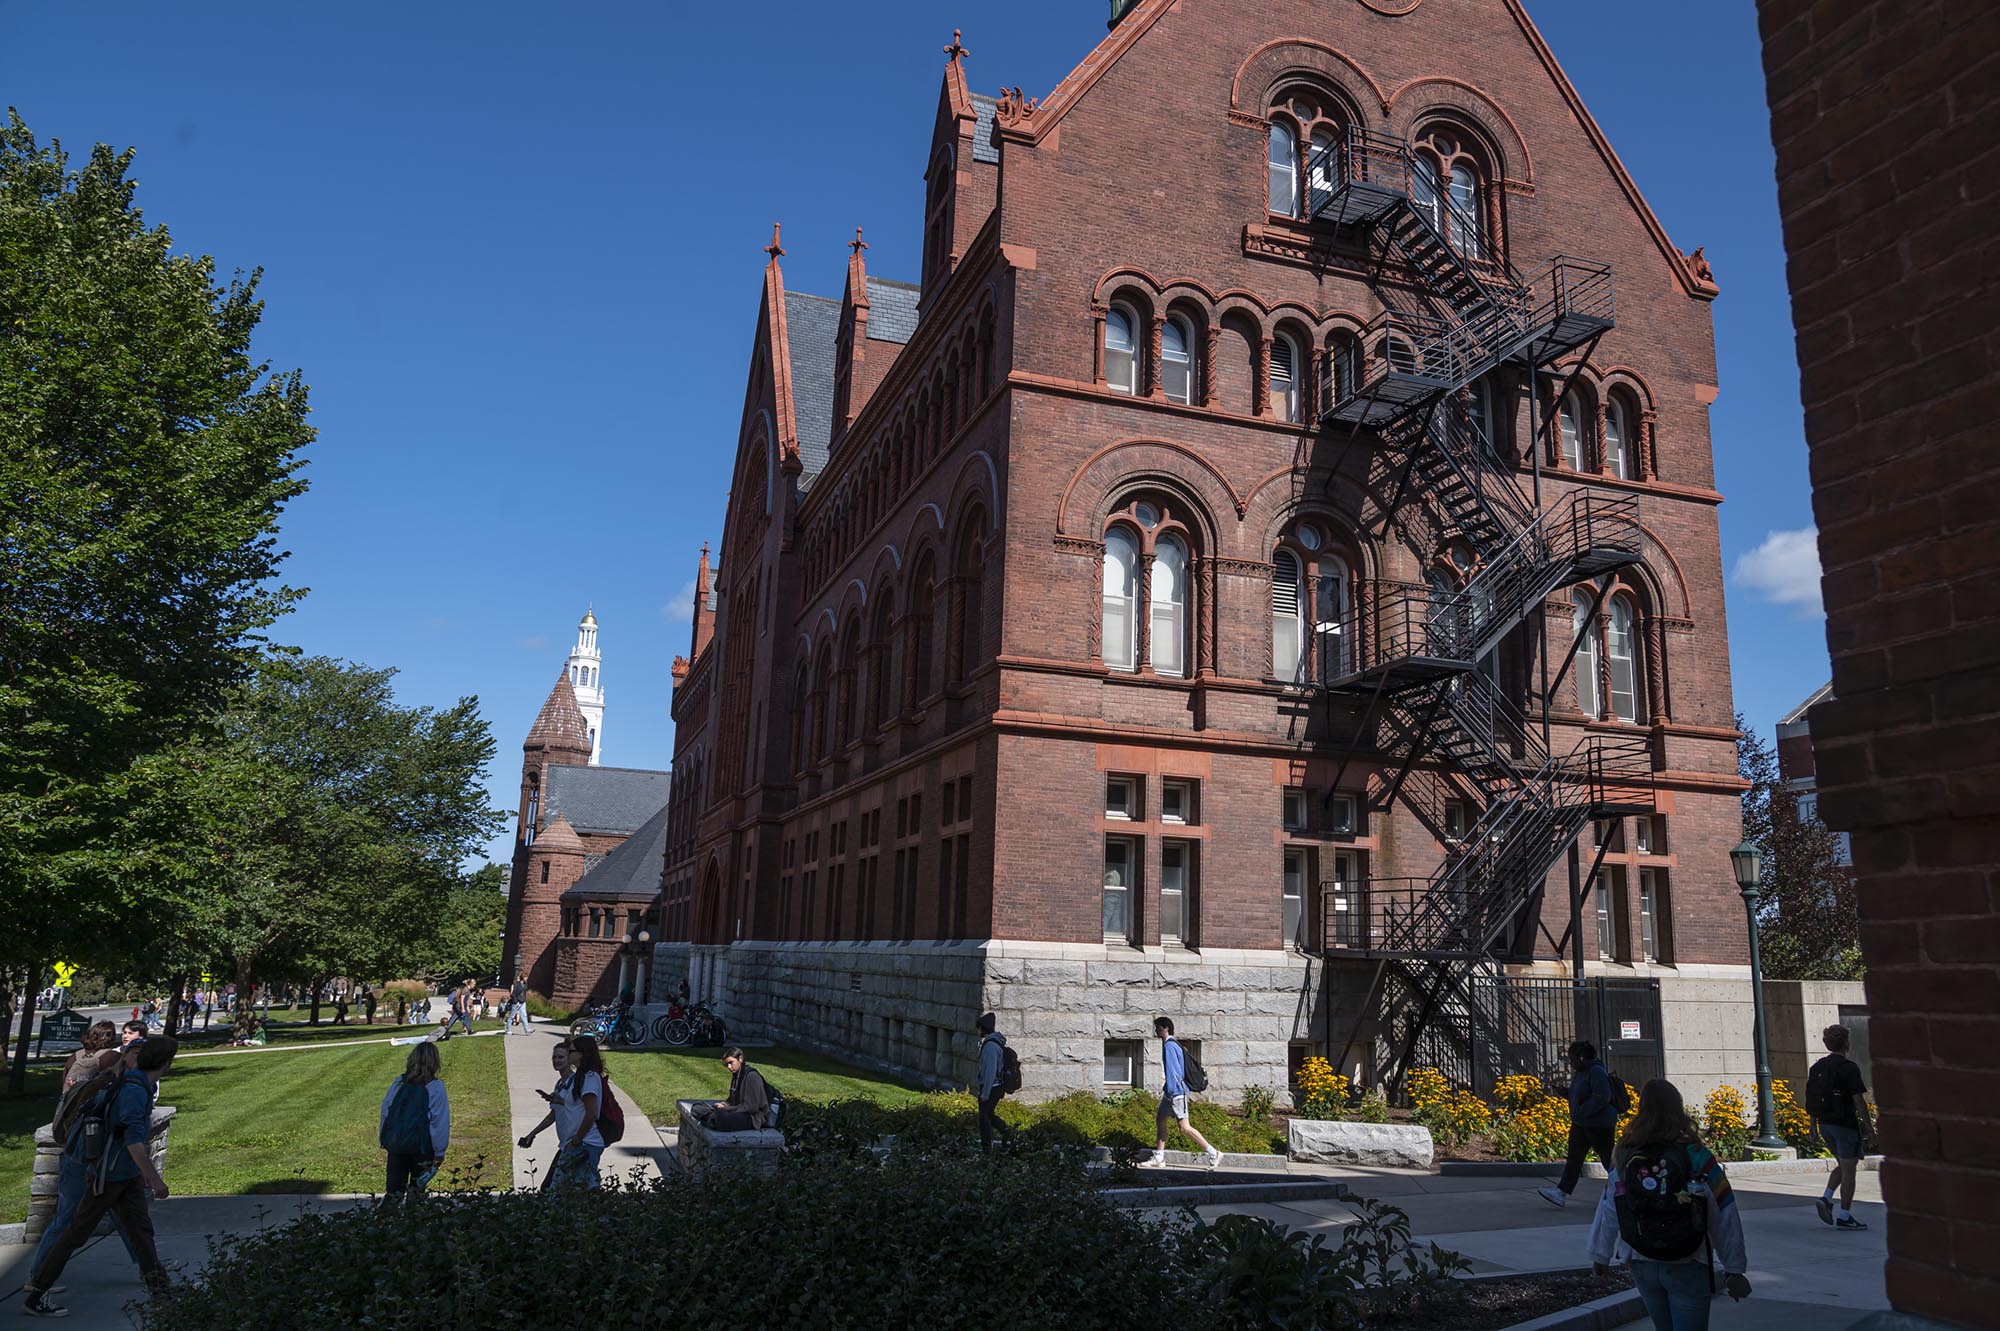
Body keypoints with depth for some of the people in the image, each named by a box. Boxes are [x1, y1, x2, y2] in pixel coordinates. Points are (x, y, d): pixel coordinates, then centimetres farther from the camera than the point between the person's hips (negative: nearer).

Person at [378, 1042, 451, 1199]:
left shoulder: (398, 1083, 1)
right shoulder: (435, 1087, -12)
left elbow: (385, 1112, 7)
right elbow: (440, 1121, -12)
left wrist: (384, 1139, 16)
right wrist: (439, 1152, -5)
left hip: (395, 1144, 3)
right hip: (422, 1147, -3)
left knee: (393, 1189, 11)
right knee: (416, 1190, 10)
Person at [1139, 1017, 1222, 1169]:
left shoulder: (1169, 1046, -15)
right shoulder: (1172, 1044, 16)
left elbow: (1173, 1071, -21)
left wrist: (1171, 1092, -22)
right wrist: (1166, 1090, 25)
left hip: (1177, 1092, -10)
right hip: (1172, 1092, 11)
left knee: (1185, 1127, -9)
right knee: (1161, 1119, 12)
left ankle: (1213, 1152, -4)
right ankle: (1158, 1158, 15)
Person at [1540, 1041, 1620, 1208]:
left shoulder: (1596, 1072, -18)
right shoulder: (1580, 1072, 12)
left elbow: (1601, 1098, -26)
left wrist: (1580, 1112, -24)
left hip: (1598, 1124, -9)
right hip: (1581, 1124, 10)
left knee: (1607, 1158, 3)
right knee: (1573, 1157, 2)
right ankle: (1562, 1193, -3)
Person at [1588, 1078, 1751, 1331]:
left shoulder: (1624, 1156, -4)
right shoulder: (1695, 1155, -12)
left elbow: (1607, 1212, 1)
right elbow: (1724, 1217, -9)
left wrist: (1600, 1257, 15)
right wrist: (1734, 1269, 1)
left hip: (1642, 1266, 3)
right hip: (1687, 1267, -3)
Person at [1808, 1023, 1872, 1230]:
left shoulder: (1816, 1067, 7)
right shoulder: (1849, 1068, -13)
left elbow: (1811, 1098, 10)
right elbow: (1858, 1100, -15)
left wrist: (1814, 1124, 16)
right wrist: (1868, 1124, -4)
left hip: (1825, 1124, 6)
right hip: (1845, 1124, -6)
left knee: (1842, 1165, 21)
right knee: (1848, 1169, 1)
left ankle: (1826, 1198, 5)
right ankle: (1844, 1217, 3)